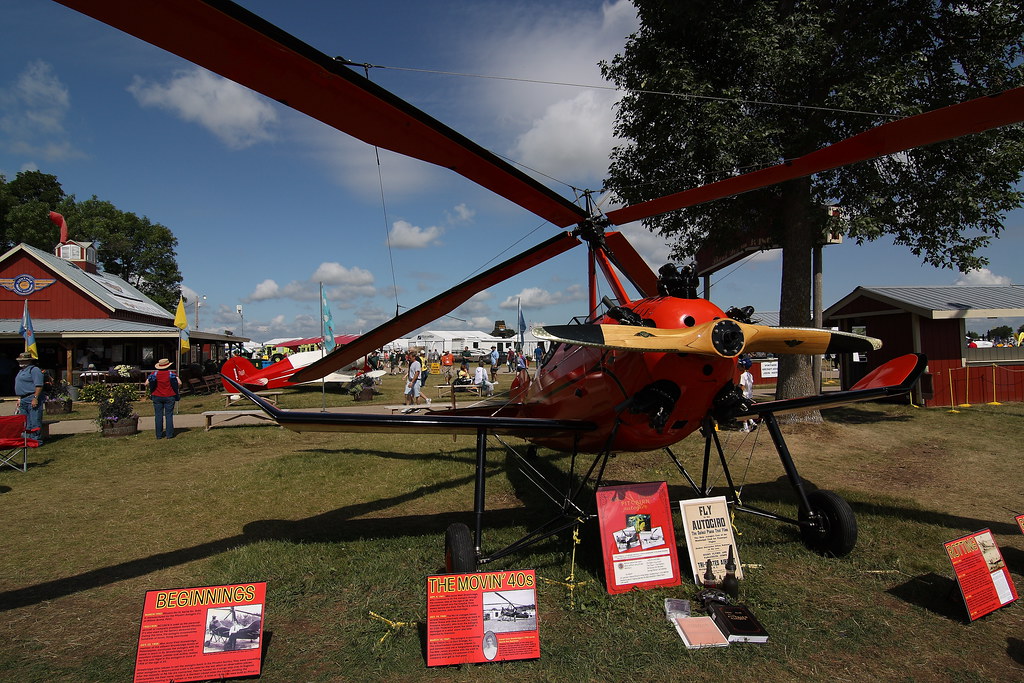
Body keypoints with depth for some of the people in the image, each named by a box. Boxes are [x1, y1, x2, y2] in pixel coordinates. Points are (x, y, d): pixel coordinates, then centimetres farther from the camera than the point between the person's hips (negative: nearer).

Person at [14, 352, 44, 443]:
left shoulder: (34, 370, -10)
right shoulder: (21, 371, 21)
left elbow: (39, 385, -19)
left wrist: (35, 398, -25)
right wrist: (19, 399, 22)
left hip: (32, 399, -10)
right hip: (23, 400, 10)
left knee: (34, 421, -8)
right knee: (25, 422, 13)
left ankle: (36, 439, -6)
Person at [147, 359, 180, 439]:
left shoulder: (155, 374, -1)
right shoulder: (171, 374, -6)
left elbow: (146, 383, -6)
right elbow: (179, 383, -15)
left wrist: (151, 390, 11)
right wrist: (178, 390, 3)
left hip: (157, 397, 2)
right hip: (169, 396, -2)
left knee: (158, 415, 7)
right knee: (169, 415, 3)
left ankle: (159, 435, 9)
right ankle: (169, 434, 2)